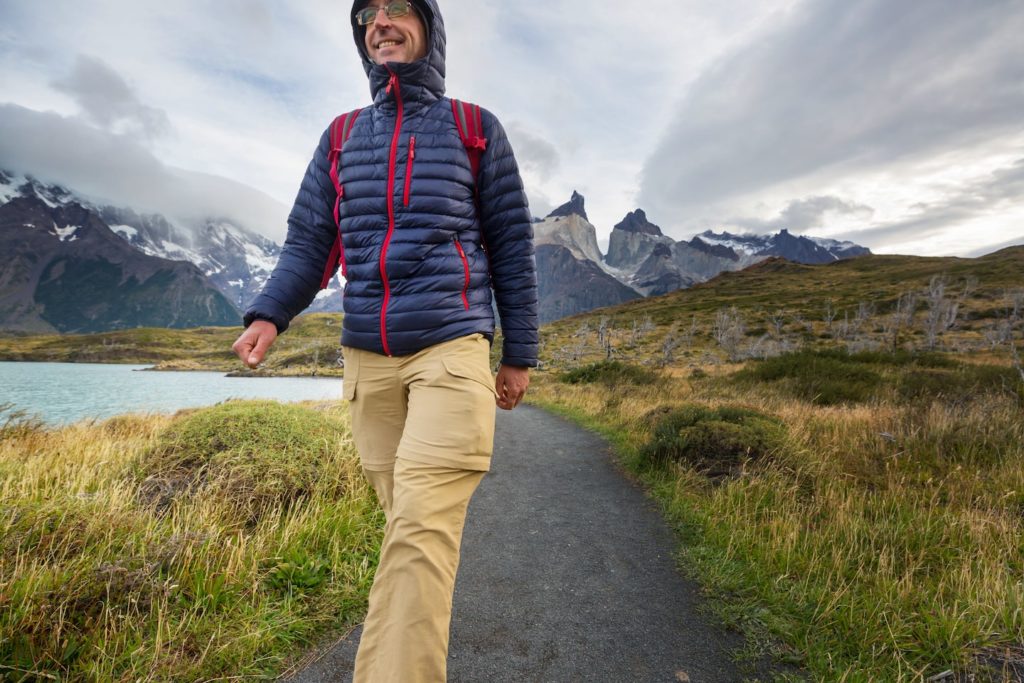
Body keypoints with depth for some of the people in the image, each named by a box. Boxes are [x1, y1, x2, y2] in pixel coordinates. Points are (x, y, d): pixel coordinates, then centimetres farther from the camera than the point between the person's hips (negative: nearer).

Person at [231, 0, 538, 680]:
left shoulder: (476, 128, 8)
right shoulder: (342, 137, 16)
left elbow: (512, 247, 6)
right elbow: (309, 243, 12)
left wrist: (520, 354, 3)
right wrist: (269, 315, -7)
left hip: (451, 350, -3)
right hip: (367, 358, 4)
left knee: (422, 523, -14)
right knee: (407, 516, 12)